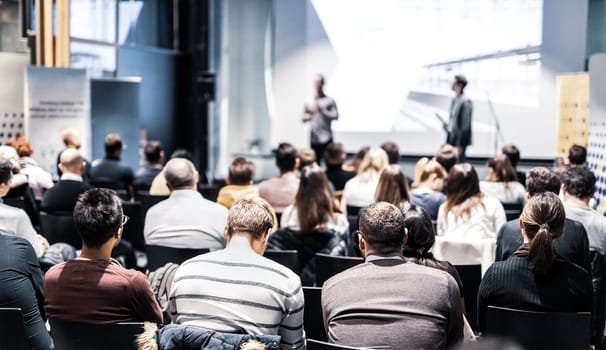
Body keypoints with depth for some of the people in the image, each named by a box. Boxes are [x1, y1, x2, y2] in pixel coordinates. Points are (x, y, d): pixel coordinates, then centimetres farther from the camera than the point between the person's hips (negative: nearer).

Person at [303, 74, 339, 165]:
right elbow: (304, 118, 19)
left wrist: (323, 111, -16)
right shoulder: (309, 103, 12)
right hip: (314, 139, 3)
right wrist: (305, 118, -4)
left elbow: (335, 116, -5)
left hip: (326, 139, -3)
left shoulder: (330, 101, 2)